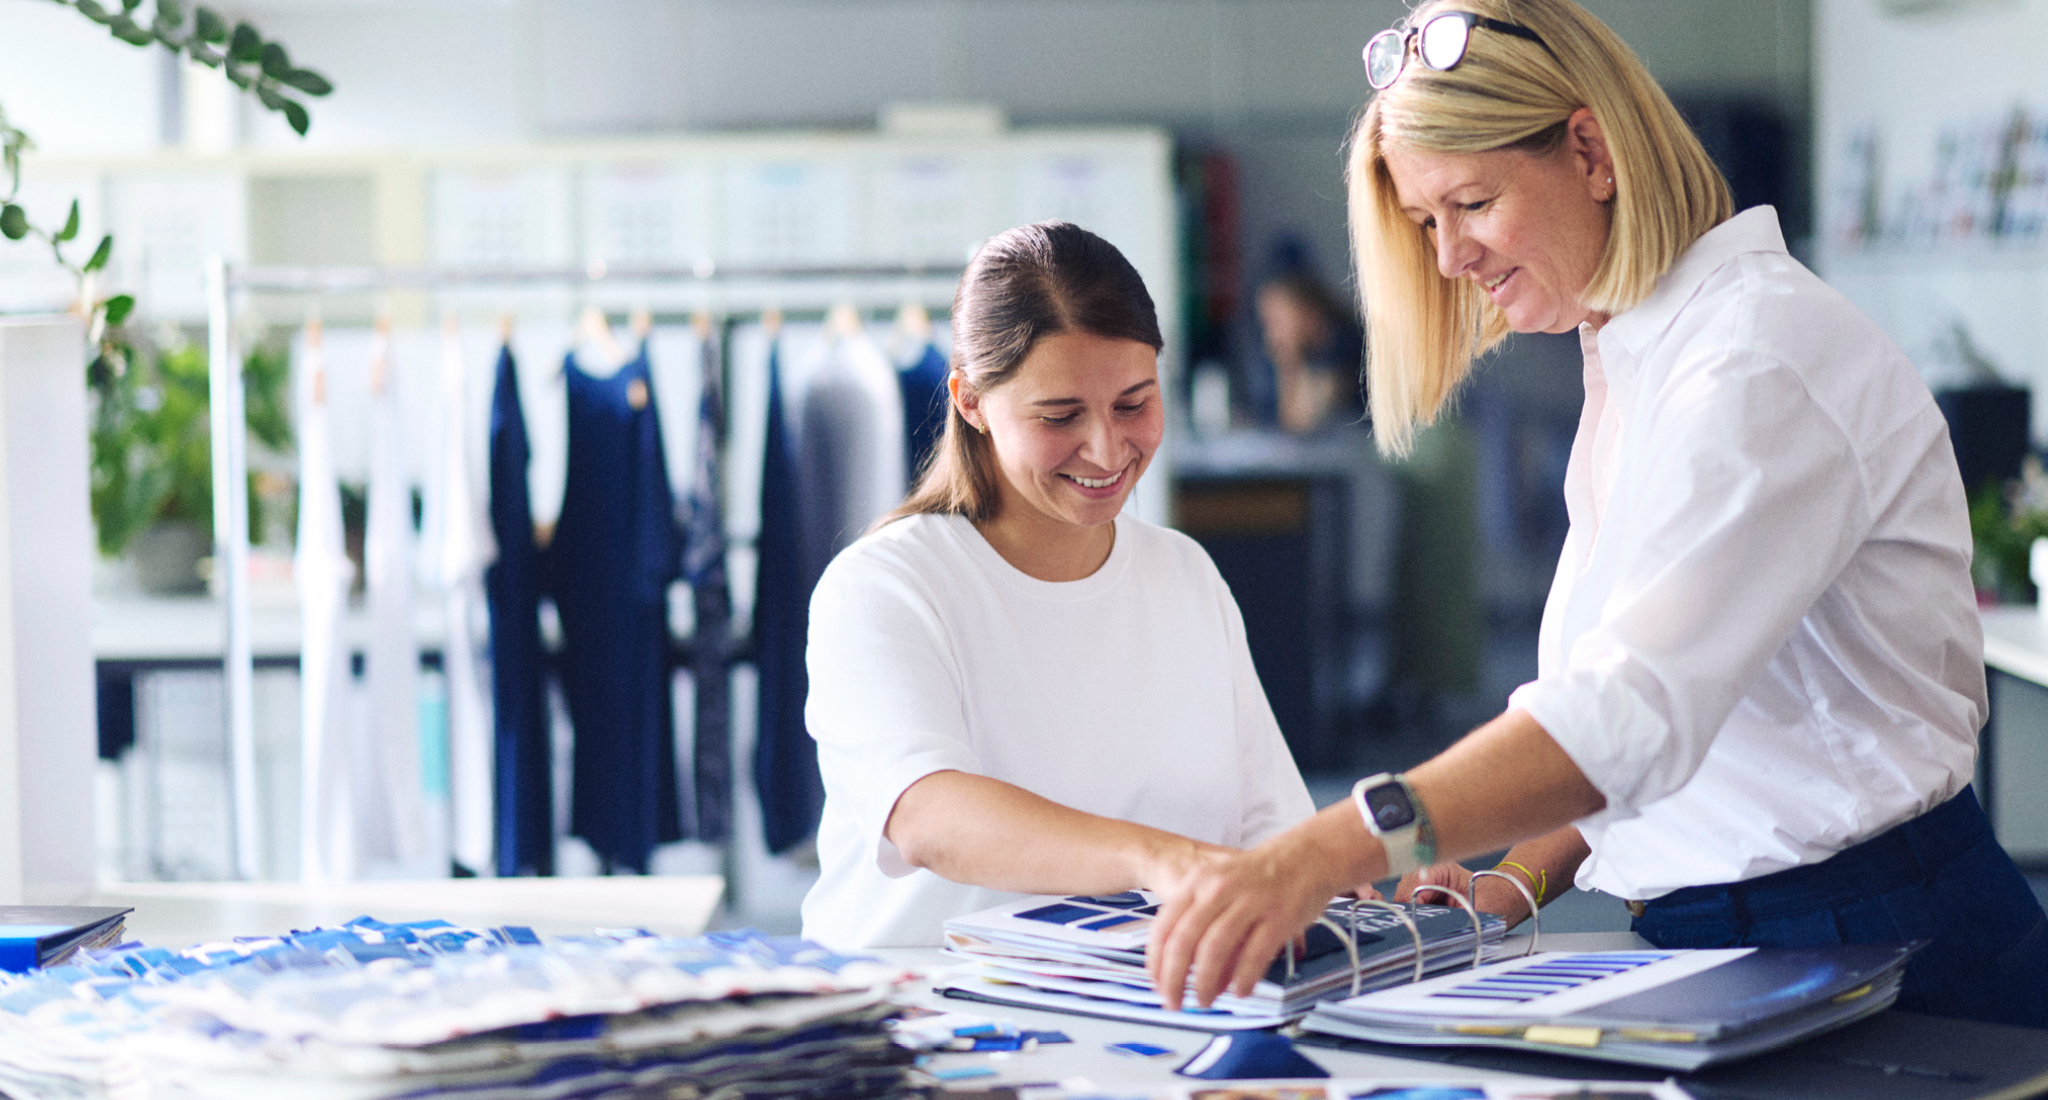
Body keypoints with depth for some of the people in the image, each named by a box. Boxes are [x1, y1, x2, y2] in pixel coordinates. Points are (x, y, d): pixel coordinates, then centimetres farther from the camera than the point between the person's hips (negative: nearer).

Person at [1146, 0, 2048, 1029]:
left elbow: (1641, 705, -31)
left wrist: (1325, 854, -40)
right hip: (1714, 945, 8)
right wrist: (1526, 877, 1)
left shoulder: (1764, 360, -17)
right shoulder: (1631, 368, 13)